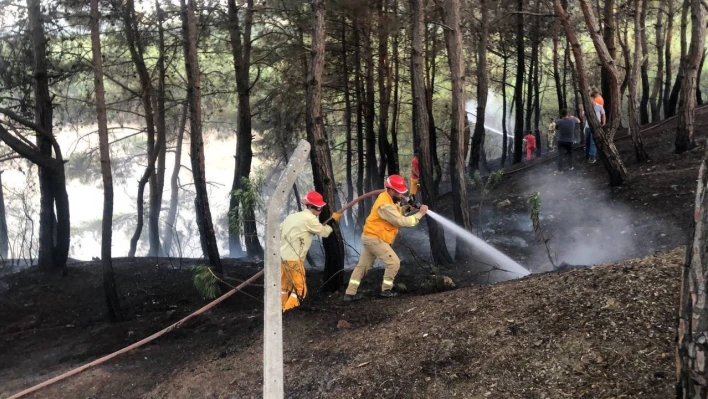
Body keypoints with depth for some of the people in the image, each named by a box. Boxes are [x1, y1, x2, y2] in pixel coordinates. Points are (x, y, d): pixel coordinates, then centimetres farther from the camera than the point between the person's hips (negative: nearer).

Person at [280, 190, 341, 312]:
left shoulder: (293, 216, 15)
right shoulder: (309, 218, -10)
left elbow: (278, 231, 16)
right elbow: (324, 232, -1)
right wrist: (334, 220, 12)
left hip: (282, 255, 9)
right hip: (293, 259, -9)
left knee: (285, 287, 21)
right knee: (300, 289, -4)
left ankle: (283, 310, 30)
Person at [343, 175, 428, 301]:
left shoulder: (388, 198, 7)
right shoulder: (385, 205, -26)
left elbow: (397, 214, 9)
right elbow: (402, 221, -26)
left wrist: (406, 207, -7)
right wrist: (420, 213, -21)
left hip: (370, 237, 10)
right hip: (375, 239, -10)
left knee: (362, 266, 12)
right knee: (394, 262, -4)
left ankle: (350, 293, 15)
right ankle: (386, 290, 8)